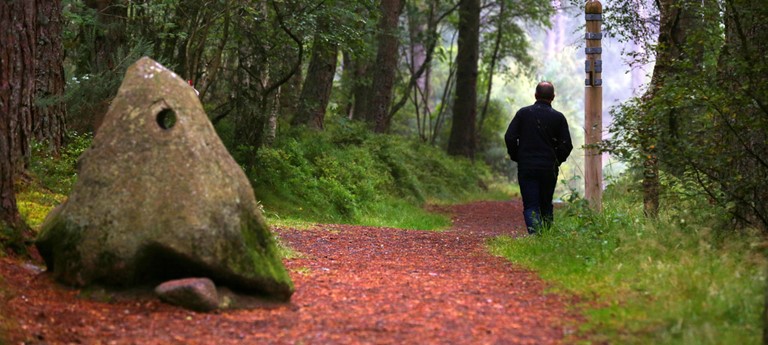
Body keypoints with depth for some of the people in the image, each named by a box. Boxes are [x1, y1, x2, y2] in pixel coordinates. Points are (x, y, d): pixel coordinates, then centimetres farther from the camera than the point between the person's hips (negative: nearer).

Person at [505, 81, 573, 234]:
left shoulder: (523, 113, 0)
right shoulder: (558, 117, 0)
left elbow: (509, 137, -4)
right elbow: (566, 145, -3)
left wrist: (517, 158, 8)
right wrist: (556, 161, 12)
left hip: (526, 167, -1)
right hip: (549, 169, 1)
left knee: (530, 206, -1)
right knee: (546, 205, 16)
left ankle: (535, 231, -23)